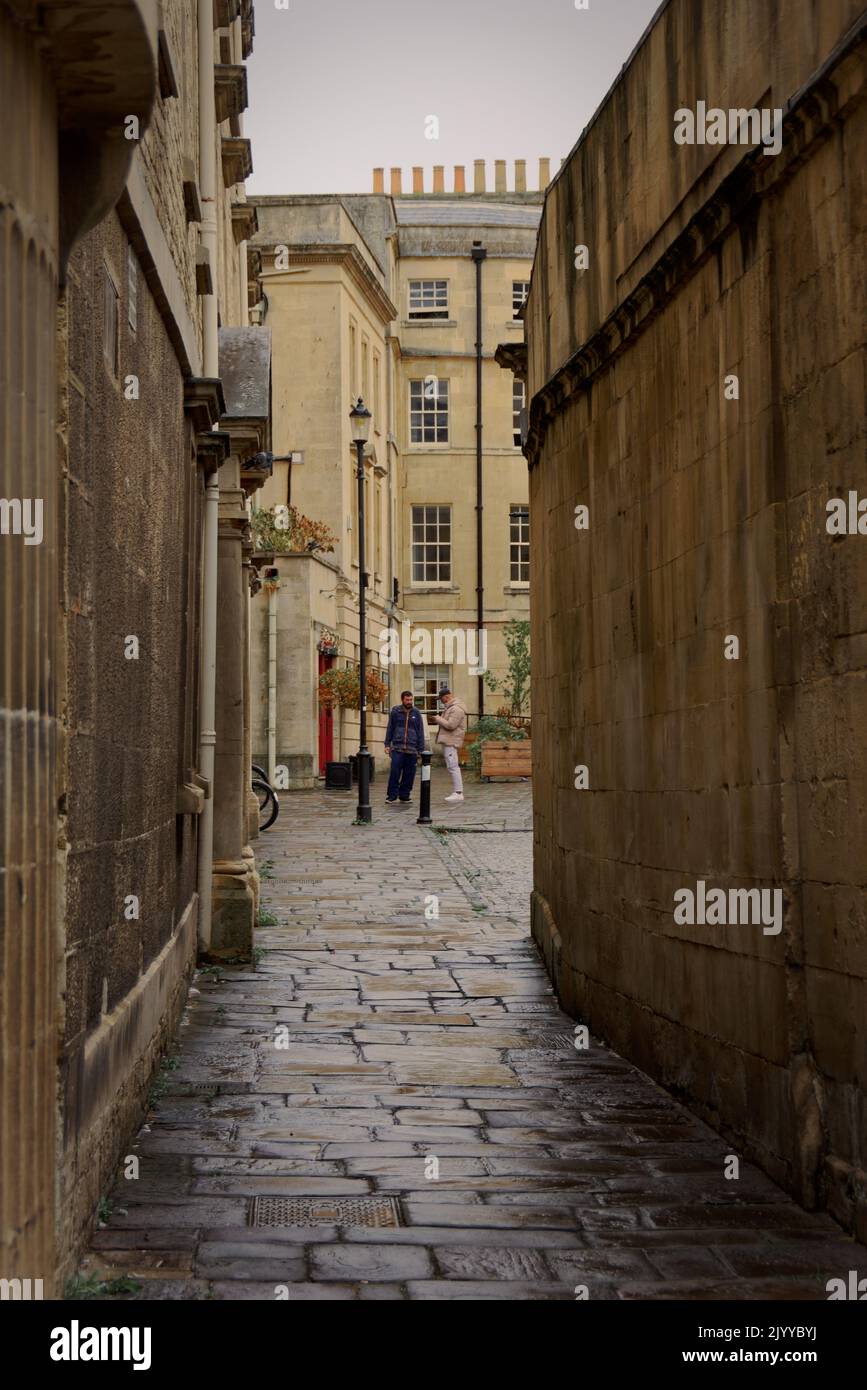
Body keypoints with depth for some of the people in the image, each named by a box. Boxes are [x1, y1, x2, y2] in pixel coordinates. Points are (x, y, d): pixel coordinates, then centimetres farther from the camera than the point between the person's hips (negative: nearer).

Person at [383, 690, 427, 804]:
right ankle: (392, 796, -4)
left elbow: (420, 732, 11)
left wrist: (421, 750, 6)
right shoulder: (395, 712, 7)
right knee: (395, 772, -9)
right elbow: (390, 729, 12)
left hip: (412, 749, 2)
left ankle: (404, 796, 13)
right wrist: (387, 744, 5)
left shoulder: (416, 713, 9)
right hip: (397, 748, -2)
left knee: (409, 774, 3)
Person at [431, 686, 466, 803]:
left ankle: (458, 793, -13)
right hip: (448, 741, 11)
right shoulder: (450, 707, 19)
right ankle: (456, 792, 16)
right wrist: (440, 720, 11)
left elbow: (451, 725, -23)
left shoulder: (456, 709, -16)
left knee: (453, 766, -12)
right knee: (453, 767, 12)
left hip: (451, 741, -11)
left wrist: (438, 719, -11)